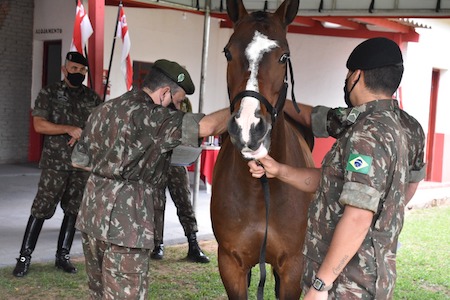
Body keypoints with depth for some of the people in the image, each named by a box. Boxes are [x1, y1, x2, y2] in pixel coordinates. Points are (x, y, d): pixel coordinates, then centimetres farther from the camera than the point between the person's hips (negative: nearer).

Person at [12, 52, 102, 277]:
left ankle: (63, 255, 19)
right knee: (41, 209, -3)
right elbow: (39, 125, -8)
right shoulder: (49, 93, 1)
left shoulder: (92, 98, 10)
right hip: (55, 163, -3)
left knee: (73, 210, 8)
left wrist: (82, 135, -11)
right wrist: (69, 129, -17)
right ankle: (25, 256, 6)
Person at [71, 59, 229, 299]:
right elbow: (207, 126, -25)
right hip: (125, 224, -8)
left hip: (91, 214, 9)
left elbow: (78, 160, 20)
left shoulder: (103, 110, 11)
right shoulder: (149, 117, -14)